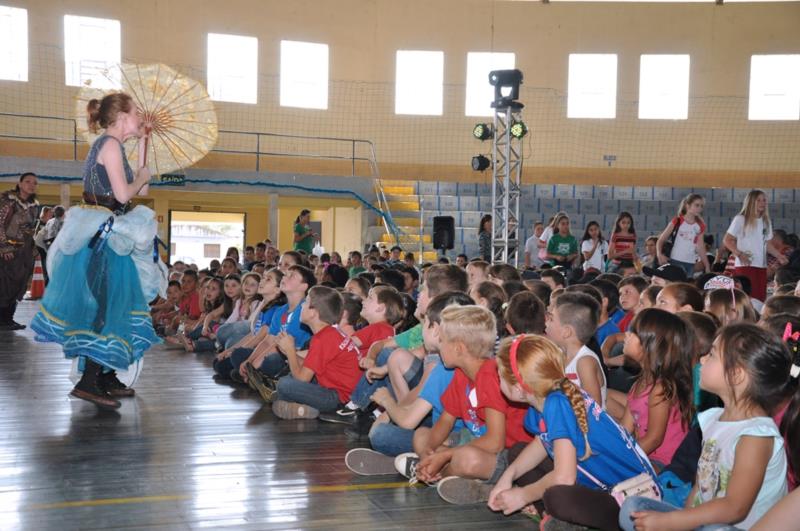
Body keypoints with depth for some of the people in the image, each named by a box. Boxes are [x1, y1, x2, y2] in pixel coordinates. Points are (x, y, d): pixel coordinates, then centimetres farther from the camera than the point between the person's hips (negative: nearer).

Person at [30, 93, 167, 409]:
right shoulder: (110, 144, -12)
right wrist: (142, 178, 1)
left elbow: (141, 191, 18)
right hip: (103, 238, -10)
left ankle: (106, 377, 20)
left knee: (115, 305, 13)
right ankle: (89, 382, -8)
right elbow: (123, 193, -20)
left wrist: (142, 142, 20)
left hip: (107, 237, 10)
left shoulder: (112, 145, 17)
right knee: (106, 304, -9)